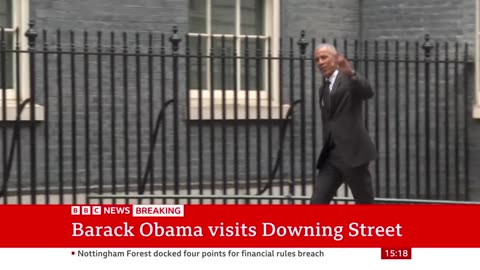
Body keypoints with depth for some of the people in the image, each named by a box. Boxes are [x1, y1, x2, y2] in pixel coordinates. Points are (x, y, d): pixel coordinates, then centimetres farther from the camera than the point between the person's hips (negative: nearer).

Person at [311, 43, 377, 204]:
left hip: (353, 153, -6)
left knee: (365, 203, 2)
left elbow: (368, 92, -26)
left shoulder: (349, 80, -4)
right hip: (331, 156, 7)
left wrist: (350, 73, -44)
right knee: (317, 203, -5)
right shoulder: (323, 88, 18)